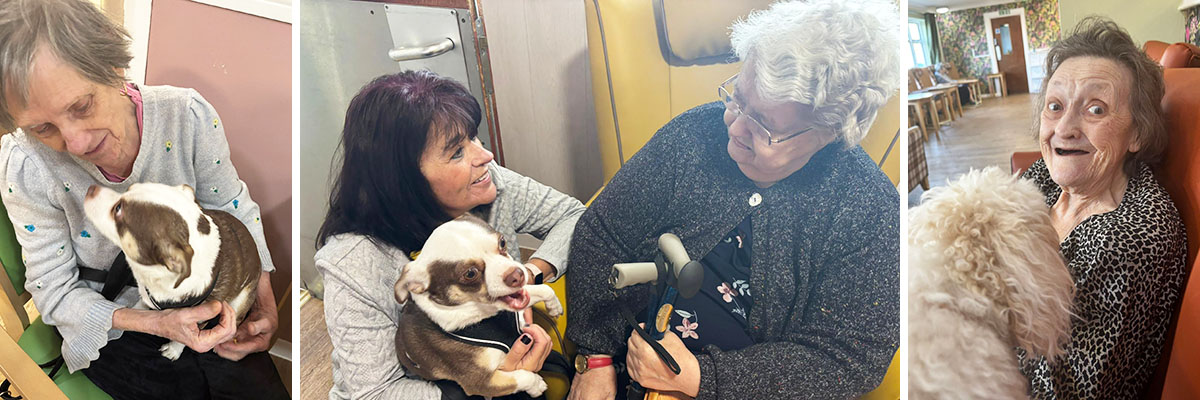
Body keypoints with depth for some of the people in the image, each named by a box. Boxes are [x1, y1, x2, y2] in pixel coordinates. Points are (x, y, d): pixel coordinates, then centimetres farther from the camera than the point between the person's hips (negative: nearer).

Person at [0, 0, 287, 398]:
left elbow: (233, 208, -4)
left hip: (199, 297, 1)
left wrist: (264, 301, -15)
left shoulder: (187, 116, -20)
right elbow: (55, 290, -11)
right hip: (109, 327, -1)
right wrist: (156, 324, -27)